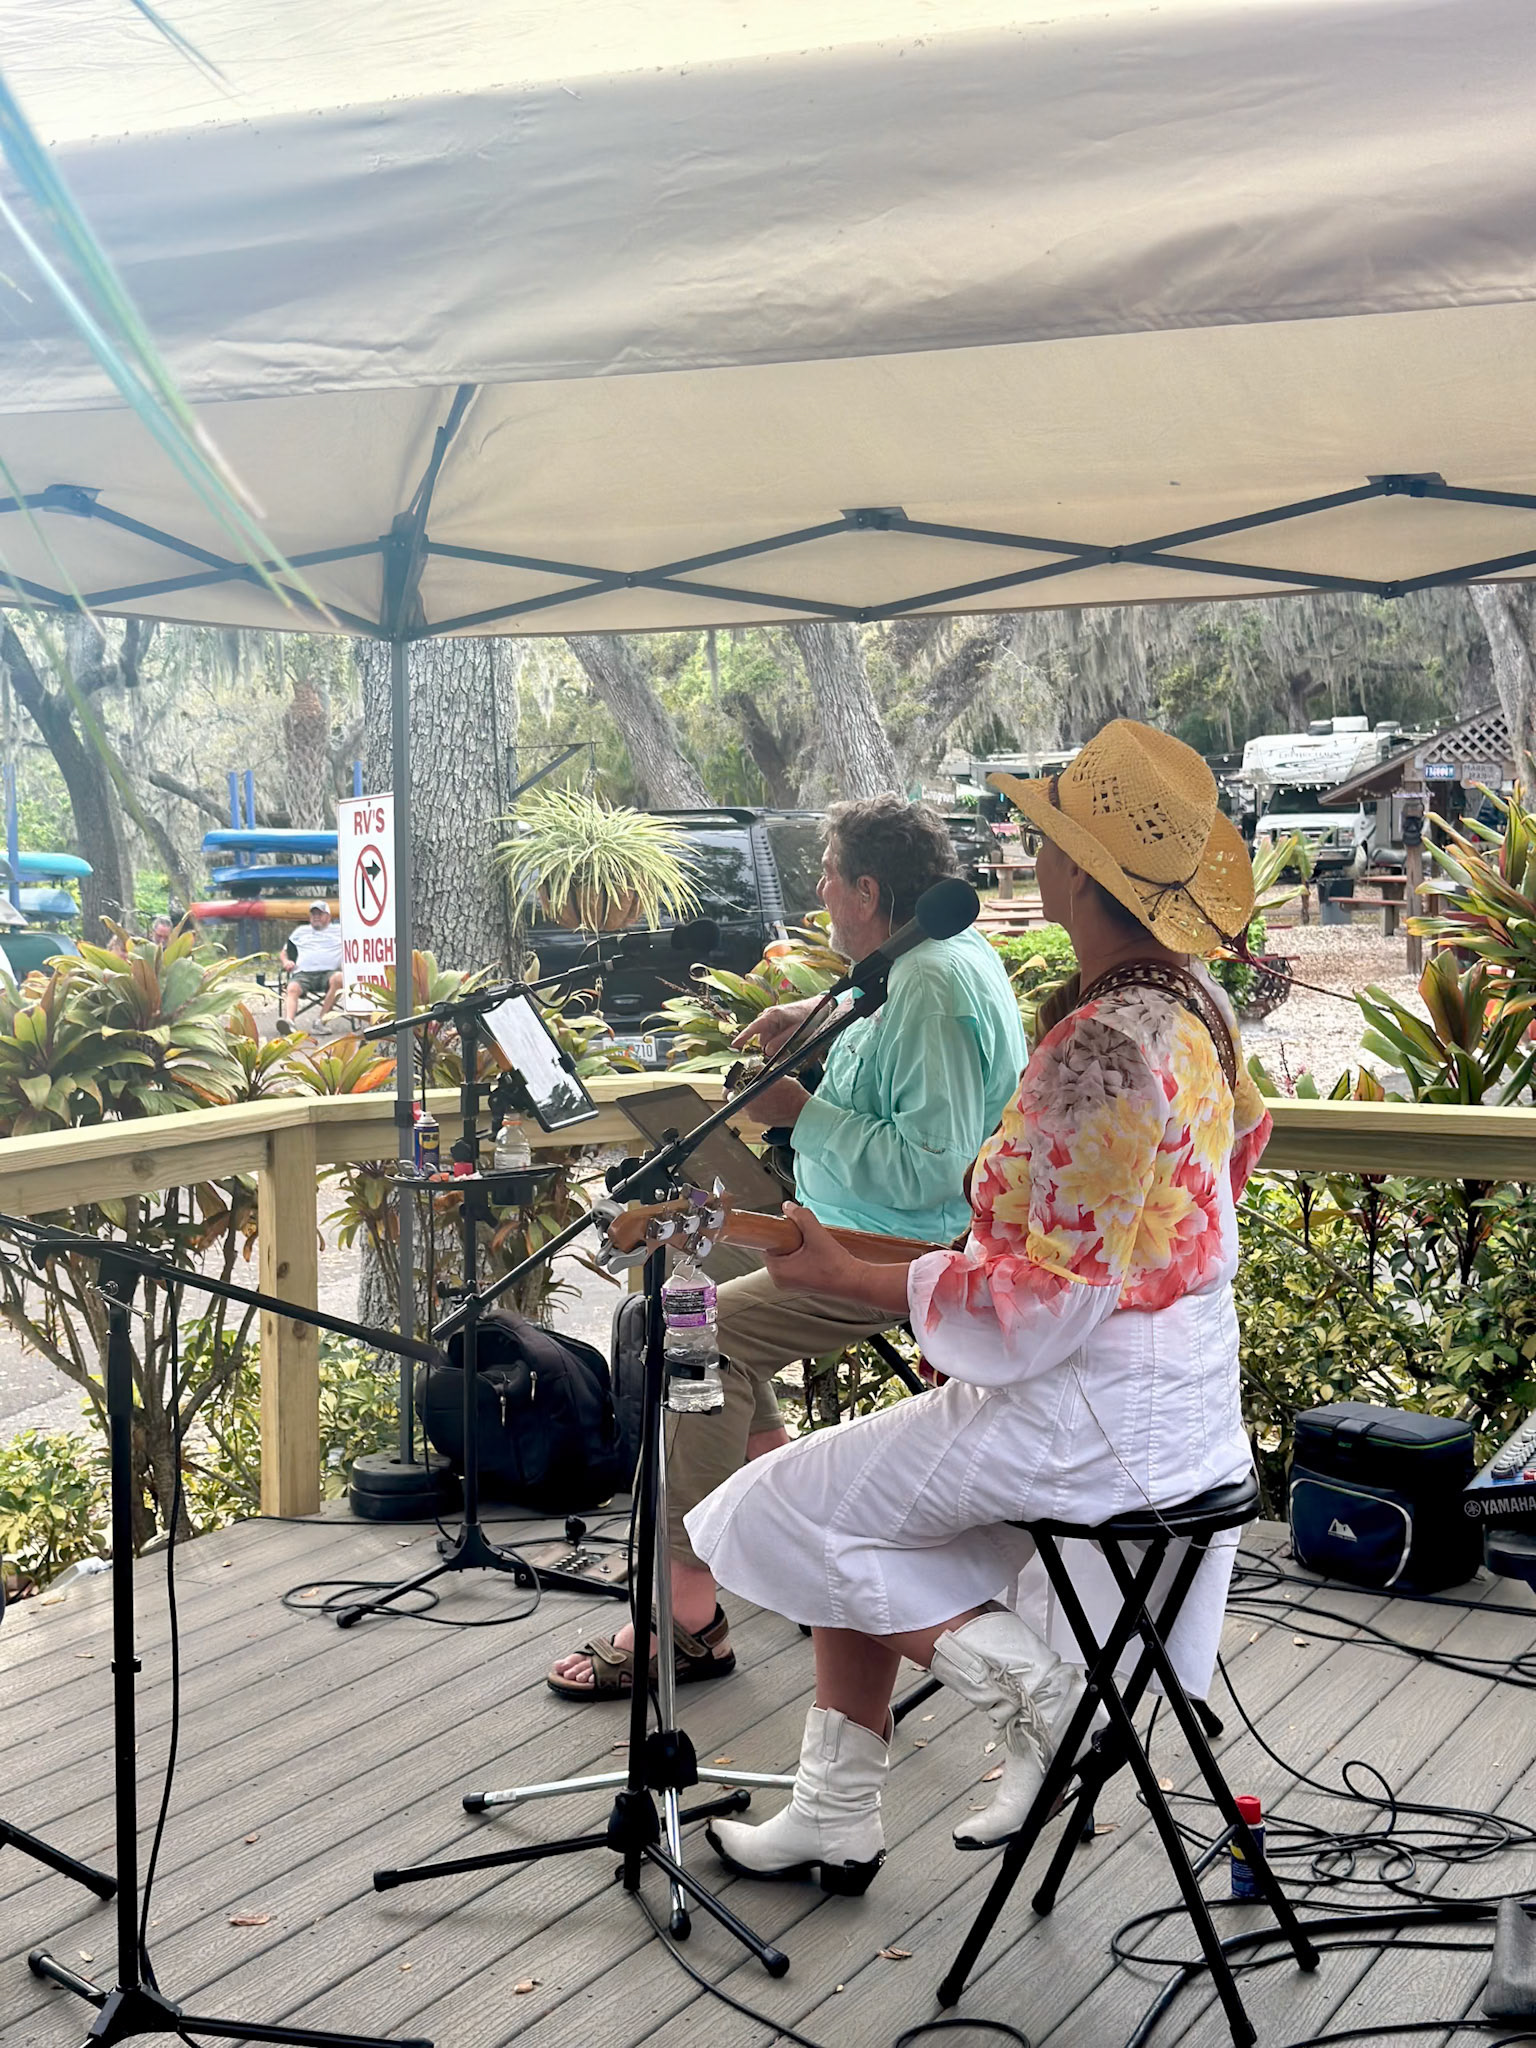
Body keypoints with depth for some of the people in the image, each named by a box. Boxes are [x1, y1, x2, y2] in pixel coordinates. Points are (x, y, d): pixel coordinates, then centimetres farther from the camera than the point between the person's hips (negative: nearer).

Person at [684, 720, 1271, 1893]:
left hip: (1098, 1416, -10)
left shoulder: (1103, 1055, -26)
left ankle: (1031, 1687, 4)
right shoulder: (1192, 1001, 4)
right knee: (862, 1500, 18)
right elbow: (1239, 1144, 22)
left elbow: (1053, 1306, -26)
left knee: (791, 1510, 2)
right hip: (1179, 1383, 10)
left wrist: (849, 1276, -19)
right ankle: (837, 1818, 22)